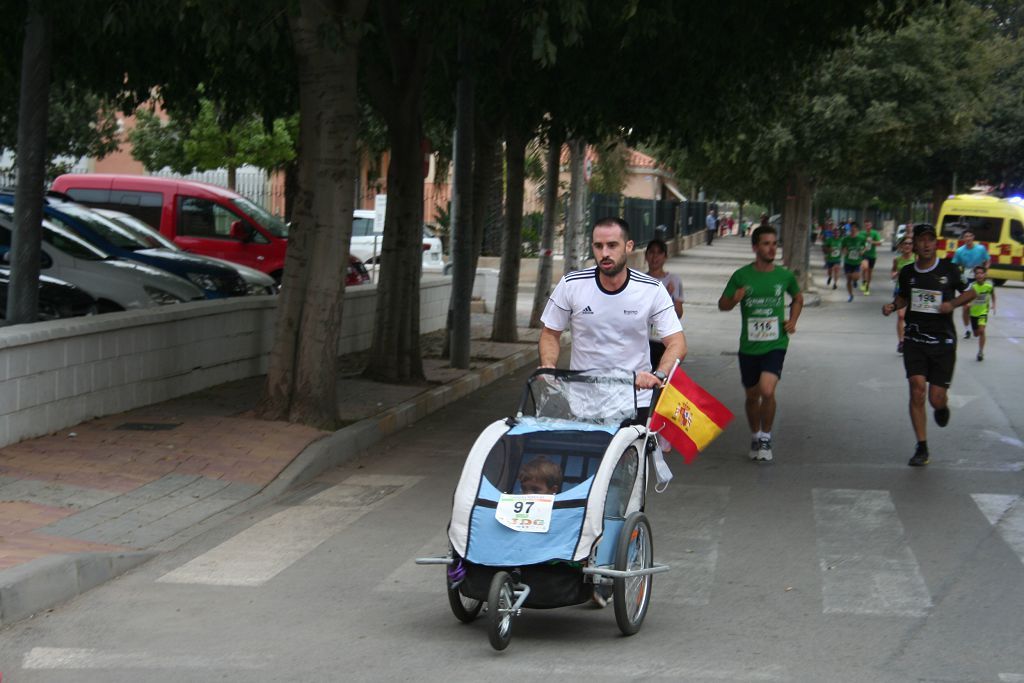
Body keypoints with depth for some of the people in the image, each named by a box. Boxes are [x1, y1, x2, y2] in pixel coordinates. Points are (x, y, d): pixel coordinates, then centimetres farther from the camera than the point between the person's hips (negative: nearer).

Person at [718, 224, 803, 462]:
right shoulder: (742, 276, -3)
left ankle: (766, 437, 0)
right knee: (752, 395, 14)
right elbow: (722, 304, 4)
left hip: (775, 344, -1)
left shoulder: (784, 276, 0)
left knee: (767, 390, -21)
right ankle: (755, 436, 38)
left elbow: (798, 298, 20)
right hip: (749, 345, 1)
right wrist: (734, 299, -18)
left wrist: (792, 320, 4)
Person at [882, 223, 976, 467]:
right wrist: (893, 305, 1)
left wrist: (952, 303, -12)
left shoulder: (948, 269, -5)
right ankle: (922, 449, -3)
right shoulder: (908, 272, 3)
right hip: (914, 340, 2)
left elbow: (970, 292, 7)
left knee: (937, 399, -3)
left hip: (943, 341, -1)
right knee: (917, 390, -12)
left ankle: (942, 406, 39)